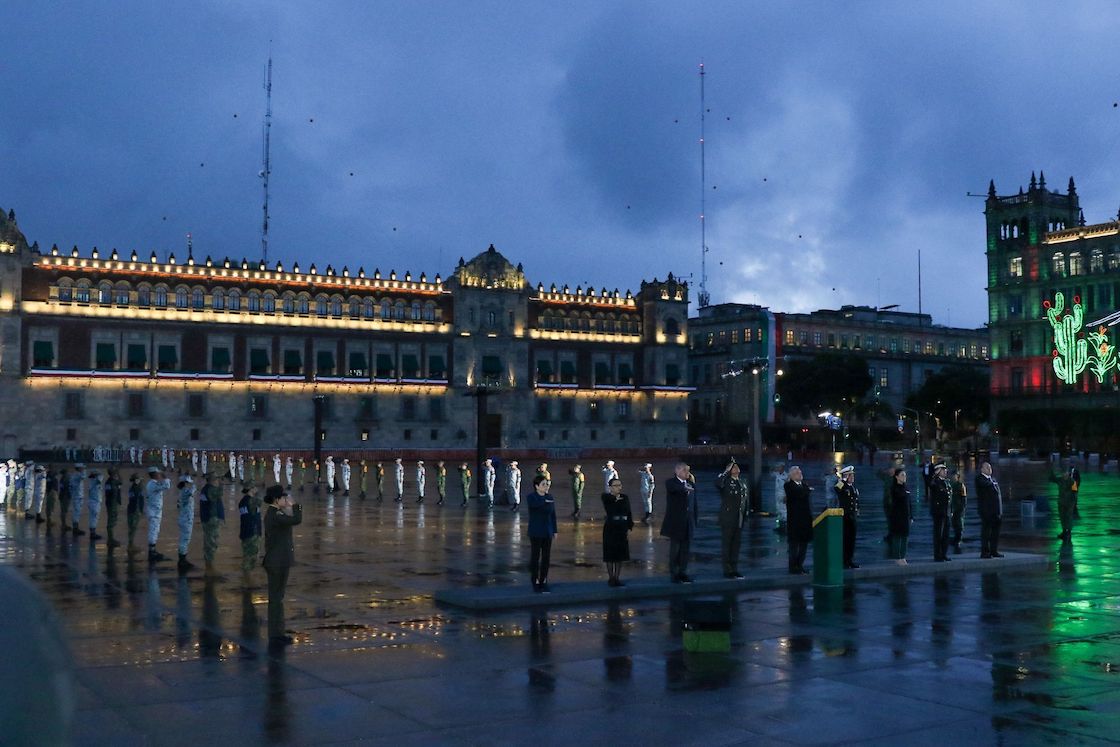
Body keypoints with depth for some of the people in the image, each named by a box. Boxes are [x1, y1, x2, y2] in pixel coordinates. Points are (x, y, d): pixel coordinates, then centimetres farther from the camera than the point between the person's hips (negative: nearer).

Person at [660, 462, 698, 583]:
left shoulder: (691, 485, 12)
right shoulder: (670, 482, -5)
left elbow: (694, 504, 16)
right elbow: (673, 488, -30)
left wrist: (696, 519, 9)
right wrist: (685, 488, -50)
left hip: (688, 523, 5)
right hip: (676, 522, -5)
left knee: (685, 549, 8)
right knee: (675, 549, -1)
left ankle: (683, 572, 16)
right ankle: (673, 574, 6)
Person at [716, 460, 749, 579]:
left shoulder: (743, 483, 15)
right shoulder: (726, 481, -5)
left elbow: (747, 497, 22)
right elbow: (717, 483, -28)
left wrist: (746, 512, 13)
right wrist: (727, 471, -19)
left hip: (739, 519, 6)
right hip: (727, 519, -6)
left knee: (736, 543, 11)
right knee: (726, 543, -2)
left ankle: (734, 569, 19)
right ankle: (727, 570, 2)